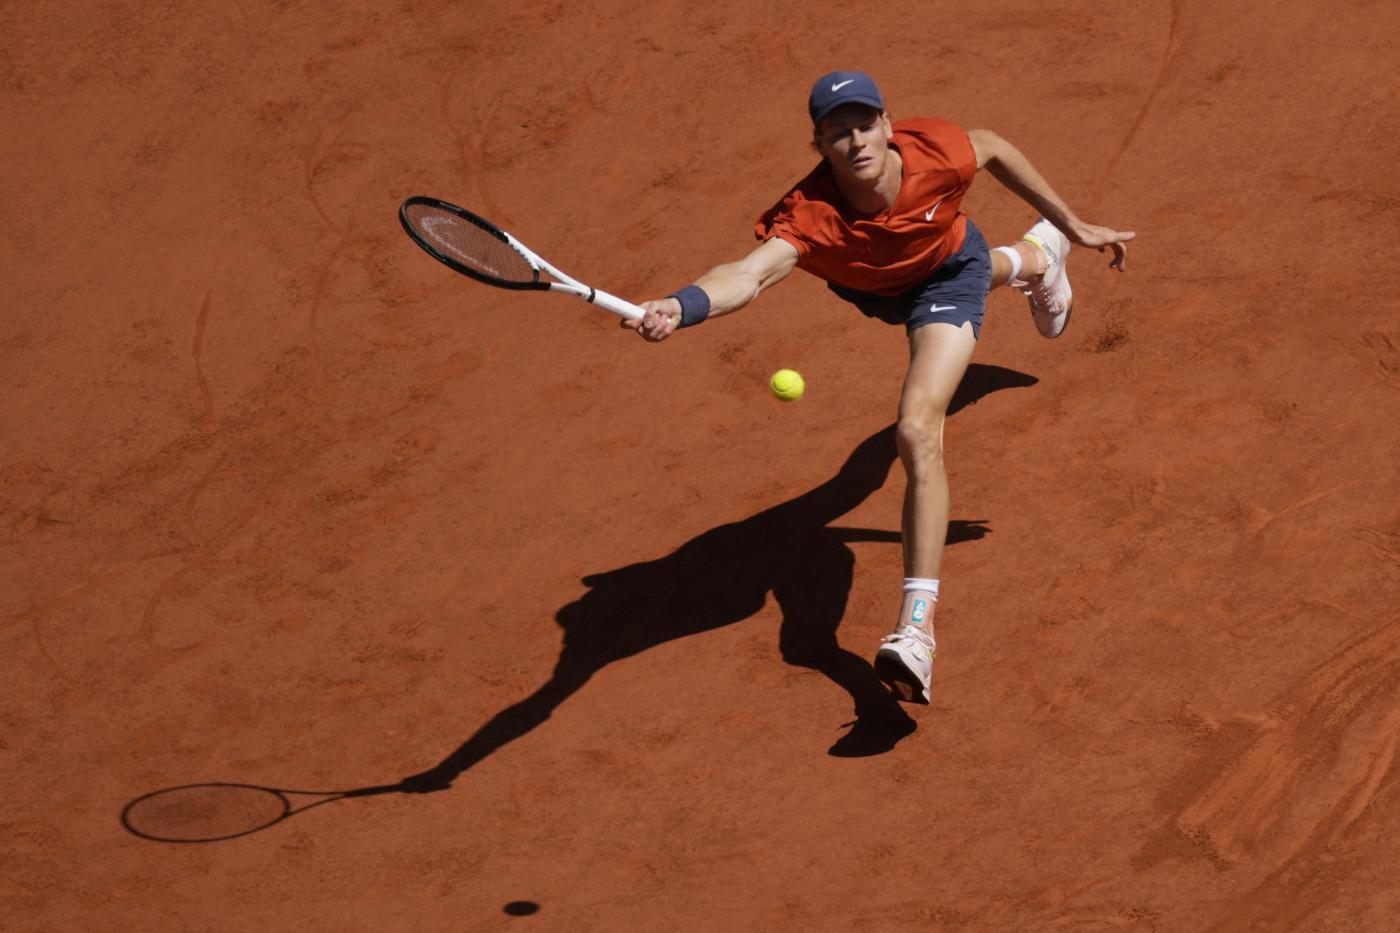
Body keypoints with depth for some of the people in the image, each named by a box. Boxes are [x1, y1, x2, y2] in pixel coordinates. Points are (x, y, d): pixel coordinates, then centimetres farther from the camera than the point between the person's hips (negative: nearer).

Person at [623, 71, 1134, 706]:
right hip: (871, 291, 3)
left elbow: (994, 150, -16)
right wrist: (678, 308, -86)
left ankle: (916, 629, -23)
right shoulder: (810, 217, -46)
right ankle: (1036, 260, 81)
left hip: (947, 274, -3)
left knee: (918, 432, -26)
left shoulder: (935, 151, -41)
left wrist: (1075, 226, -7)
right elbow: (749, 274, -64)